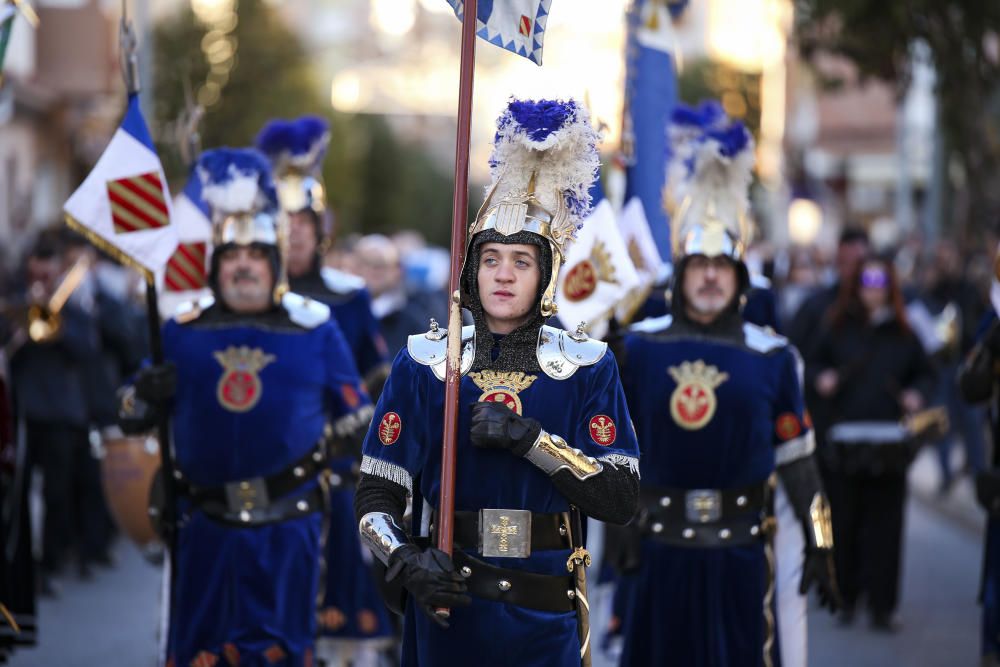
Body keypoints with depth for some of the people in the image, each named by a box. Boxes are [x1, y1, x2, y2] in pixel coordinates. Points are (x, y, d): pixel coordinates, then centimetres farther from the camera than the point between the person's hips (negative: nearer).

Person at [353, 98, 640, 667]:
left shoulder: (588, 367, 0)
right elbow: (376, 497, -1)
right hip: (447, 613, 0)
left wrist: (527, 438, -18)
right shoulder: (424, 364, 0)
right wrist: (408, 561, -20)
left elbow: (620, 501, -8)